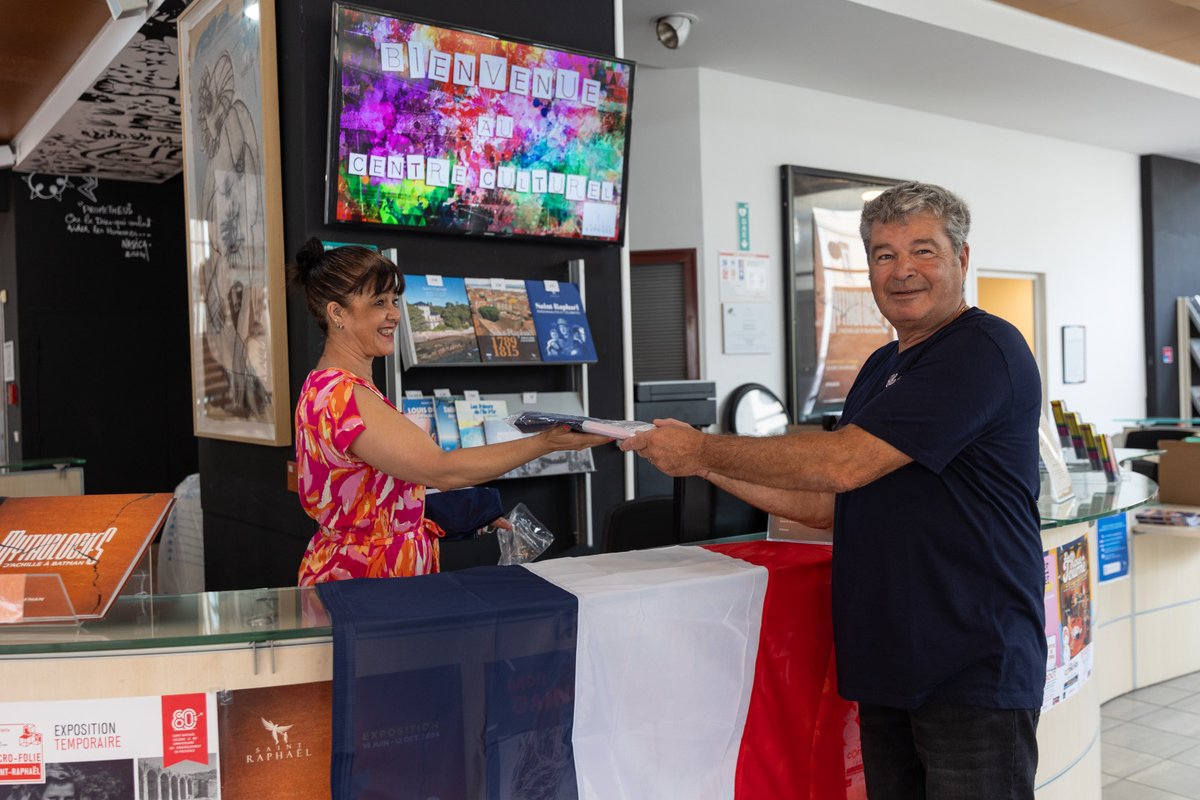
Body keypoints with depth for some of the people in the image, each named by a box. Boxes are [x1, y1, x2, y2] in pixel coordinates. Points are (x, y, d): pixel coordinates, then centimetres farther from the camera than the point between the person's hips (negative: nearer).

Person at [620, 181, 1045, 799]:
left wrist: (703, 449, -13)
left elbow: (842, 464, -23)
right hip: (888, 665, 8)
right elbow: (829, 504, 14)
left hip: (972, 673, -8)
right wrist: (708, 467, 4)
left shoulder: (983, 350, -15)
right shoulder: (882, 366, 14)